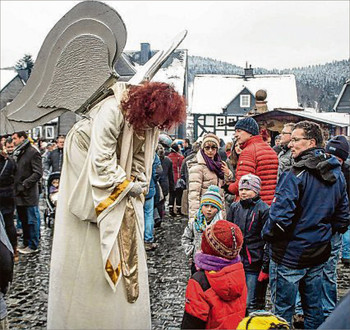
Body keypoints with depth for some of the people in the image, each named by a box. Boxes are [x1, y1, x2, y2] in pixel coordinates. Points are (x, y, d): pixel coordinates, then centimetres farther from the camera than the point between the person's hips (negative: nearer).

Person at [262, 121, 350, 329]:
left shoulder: (296, 174, -20)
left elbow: (280, 216, -25)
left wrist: (267, 234, -8)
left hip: (290, 254, -7)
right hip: (319, 254, 7)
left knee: (283, 309, 5)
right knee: (314, 306, 19)